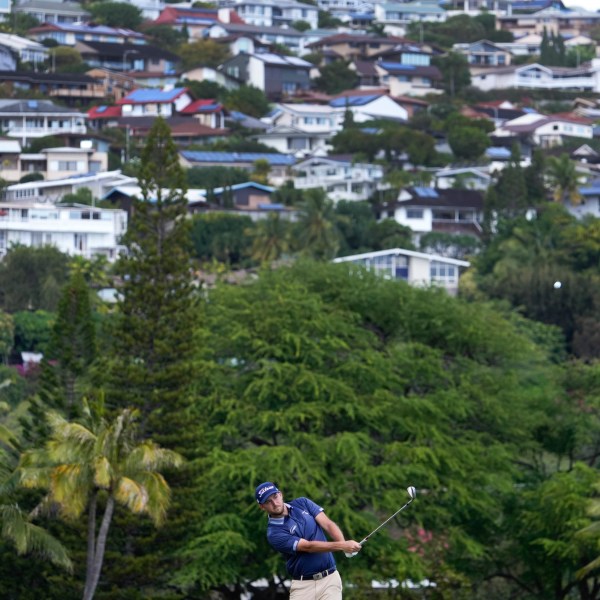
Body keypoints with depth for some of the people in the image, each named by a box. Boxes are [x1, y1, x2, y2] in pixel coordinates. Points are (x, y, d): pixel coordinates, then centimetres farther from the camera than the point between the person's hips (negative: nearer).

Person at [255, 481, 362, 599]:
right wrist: (342, 546, -27)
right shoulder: (274, 533, -8)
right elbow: (308, 546, -17)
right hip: (303, 585, -2)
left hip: (330, 579, 2)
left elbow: (328, 524, -3)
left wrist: (343, 543, -24)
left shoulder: (302, 504, 7)